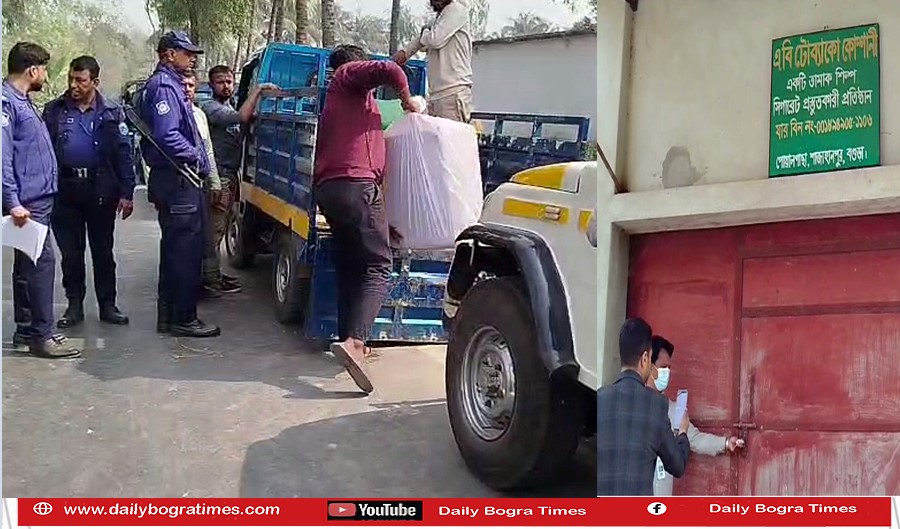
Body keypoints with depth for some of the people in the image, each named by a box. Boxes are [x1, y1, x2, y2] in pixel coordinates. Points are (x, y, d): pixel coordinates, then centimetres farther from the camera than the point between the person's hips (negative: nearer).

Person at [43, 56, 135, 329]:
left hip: (101, 191, -1)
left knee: (103, 251, 8)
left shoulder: (111, 113, 2)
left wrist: (126, 193, -6)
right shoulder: (55, 110, 4)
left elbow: (124, 155, 1)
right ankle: (74, 304, 18)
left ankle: (107, 304, 16)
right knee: (70, 252, 7)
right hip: (65, 191, 1)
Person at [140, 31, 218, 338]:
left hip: (178, 181, 11)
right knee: (185, 251, -8)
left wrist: (197, 159, 13)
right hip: (177, 180, -11)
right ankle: (183, 318, -2)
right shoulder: (163, 86, -12)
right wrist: (197, 157, -13)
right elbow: (166, 135, -24)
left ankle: (169, 316, 23)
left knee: (175, 249, 15)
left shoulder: (171, 85, 21)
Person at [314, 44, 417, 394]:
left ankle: (347, 339, 15)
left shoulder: (335, 97, 31)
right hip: (357, 184, -9)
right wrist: (406, 99, 5)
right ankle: (354, 341, -26)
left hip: (328, 187, 9)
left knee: (350, 266, 17)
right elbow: (388, 71, -12)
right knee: (378, 267, -10)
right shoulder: (349, 73, 8)